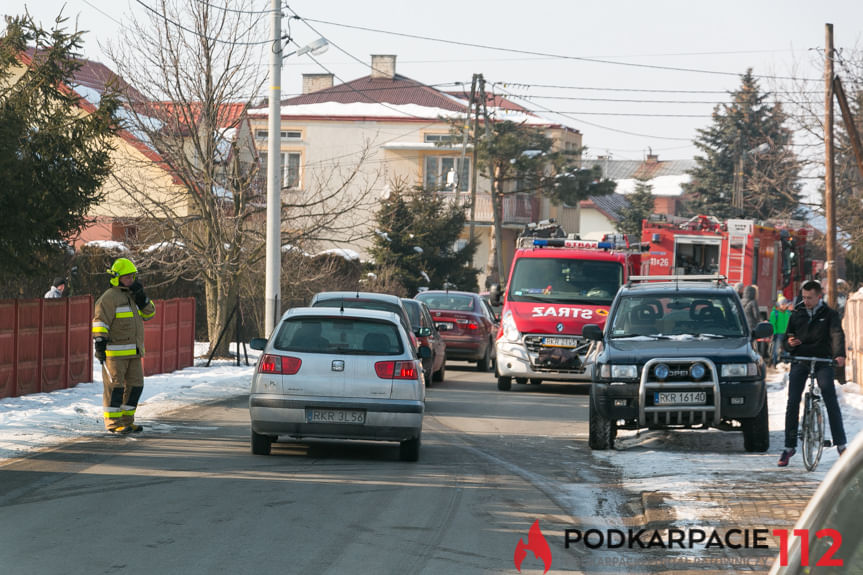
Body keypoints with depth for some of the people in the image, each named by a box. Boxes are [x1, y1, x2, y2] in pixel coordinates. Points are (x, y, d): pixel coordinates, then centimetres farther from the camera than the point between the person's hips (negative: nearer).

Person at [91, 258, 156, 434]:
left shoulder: (132, 296, 18)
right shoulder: (109, 298, -9)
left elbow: (149, 314, 16)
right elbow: (100, 322, -14)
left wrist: (141, 297, 1)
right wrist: (99, 344, -23)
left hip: (133, 352, 8)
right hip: (115, 352, -8)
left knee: (135, 386, 10)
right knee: (115, 387, -6)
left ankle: (126, 421, 18)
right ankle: (113, 423, -2)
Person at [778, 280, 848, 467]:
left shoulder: (829, 315, 5)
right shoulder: (796, 315, 13)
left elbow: (837, 335, -12)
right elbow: (787, 339, 17)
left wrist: (839, 354, -33)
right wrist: (789, 343, -9)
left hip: (822, 361, -2)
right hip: (800, 361, 2)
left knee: (831, 401, -14)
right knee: (792, 403, -7)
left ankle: (840, 444, -11)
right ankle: (789, 446, 1)